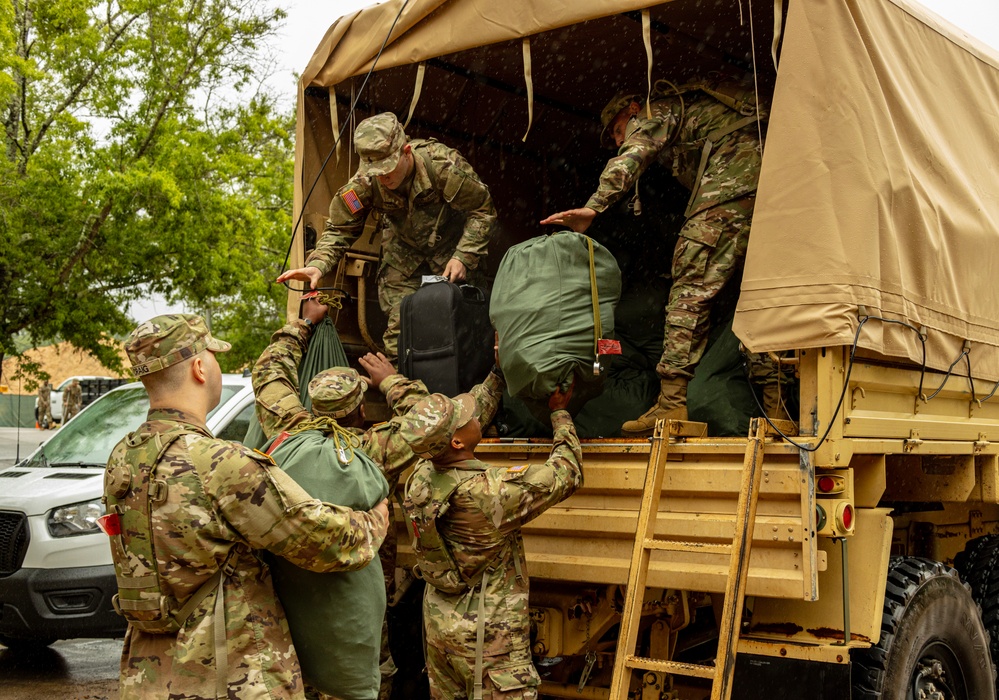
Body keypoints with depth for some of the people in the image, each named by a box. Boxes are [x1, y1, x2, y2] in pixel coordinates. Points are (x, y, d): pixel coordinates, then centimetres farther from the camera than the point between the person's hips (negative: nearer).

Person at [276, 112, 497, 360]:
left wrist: (464, 257, -28)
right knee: (398, 323, -7)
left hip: (449, 247, -2)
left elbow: (482, 210, -20)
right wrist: (317, 264, -34)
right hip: (403, 250, 2)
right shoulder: (365, 183, -26)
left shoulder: (444, 166, -33)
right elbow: (340, 229, -15)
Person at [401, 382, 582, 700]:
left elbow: (474, 419, 11)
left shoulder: (421, 477, -8)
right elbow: (567, 474, -12)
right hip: (487, 632, -7)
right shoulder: (493, 491, -27)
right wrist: (560, 412, 2)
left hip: (438, 622, 7)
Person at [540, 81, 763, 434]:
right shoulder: (692, 111, 41)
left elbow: (632, 156, -5)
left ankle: (672, 401, -20)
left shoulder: (658, 112, 15)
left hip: (732, 176, -9)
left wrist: (594, 206, -17)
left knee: (691, 288, -13)